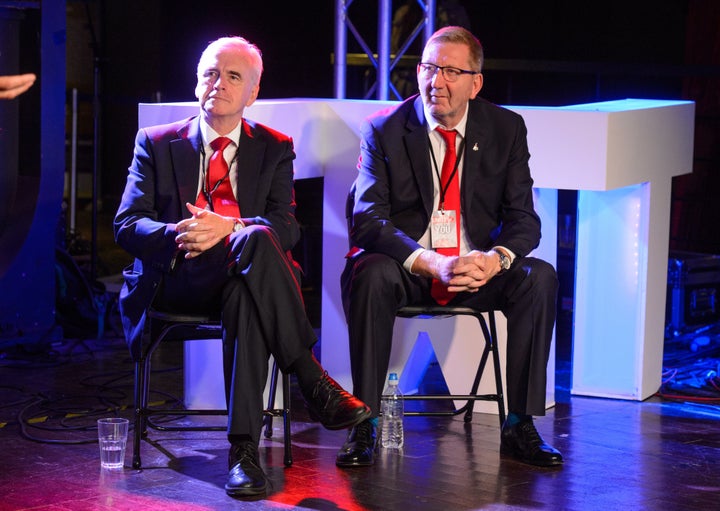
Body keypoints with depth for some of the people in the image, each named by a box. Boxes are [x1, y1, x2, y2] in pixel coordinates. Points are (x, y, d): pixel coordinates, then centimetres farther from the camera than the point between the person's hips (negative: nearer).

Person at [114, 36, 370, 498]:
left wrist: (228, 227, -20)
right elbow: (128, 225, 2)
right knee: (255, 240, -35)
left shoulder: (274, 148, 15)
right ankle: (312, 381, -37)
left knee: (245, 299, -40)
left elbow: (287, 227, 1)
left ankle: (244, 448, -43)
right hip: (175, 280, -1)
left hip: (245, 279, 2)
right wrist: (177, 235, -21)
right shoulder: (156, 143, 13)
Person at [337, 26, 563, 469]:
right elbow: (367, 220, -13)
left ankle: (519, 427, -17)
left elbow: (522, 218, -1)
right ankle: (364, 425, -27)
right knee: (369, 274, -35)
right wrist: (430, 263, -30)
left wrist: (496, 258, -25)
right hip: (407, 268, -2)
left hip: (478, 265, 2)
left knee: (540, 277, -25)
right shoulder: (384, 129, -4)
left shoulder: (506, 128, 2)